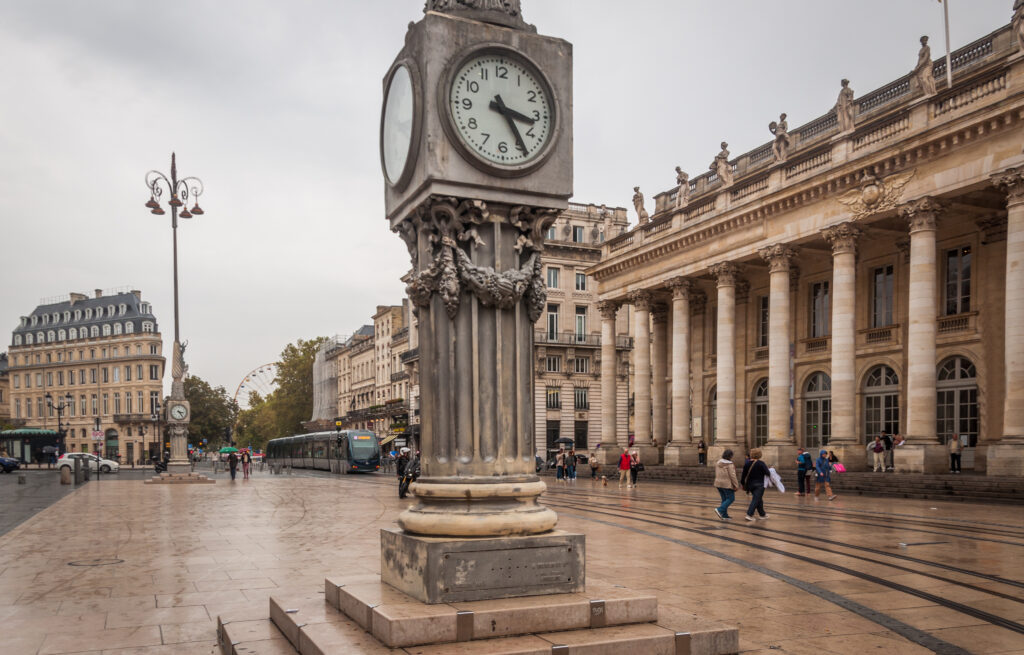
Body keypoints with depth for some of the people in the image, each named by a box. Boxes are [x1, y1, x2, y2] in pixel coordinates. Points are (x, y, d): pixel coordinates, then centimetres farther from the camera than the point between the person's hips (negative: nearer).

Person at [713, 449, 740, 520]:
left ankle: (724, 515, 13)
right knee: (731, 498, 3)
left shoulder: (718, 463, 8)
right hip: (727, 485, -8)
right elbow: (732, 476, -17)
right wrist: (736, 485, -10)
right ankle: (720, 509, -12)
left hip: (719, 484, 8)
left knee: (724, 499, 14)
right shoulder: (730, 465, -16)